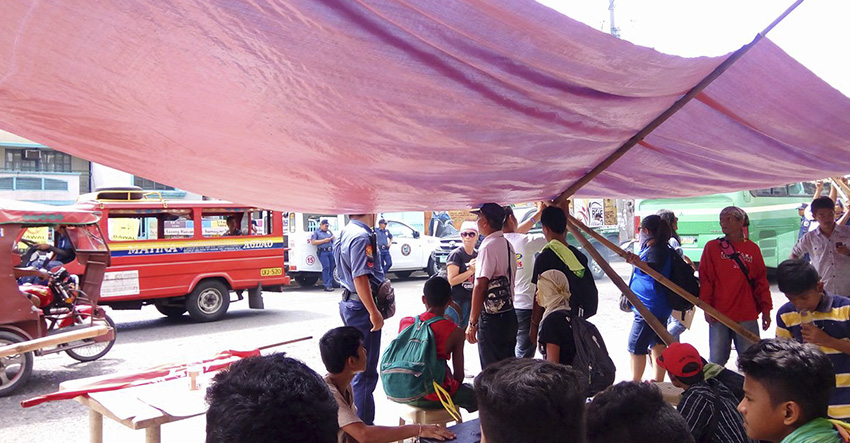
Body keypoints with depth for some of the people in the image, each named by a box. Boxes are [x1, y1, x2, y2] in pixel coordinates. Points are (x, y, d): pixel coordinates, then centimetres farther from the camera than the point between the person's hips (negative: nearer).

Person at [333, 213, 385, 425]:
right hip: (362, 306, -10)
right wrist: (374, 312, -24)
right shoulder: (361, 237, -20)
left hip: (349, 302, 10)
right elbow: (360, 277, -26)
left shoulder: (345, 233, 12)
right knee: (366, 370, -2)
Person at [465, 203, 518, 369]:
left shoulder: (489, 246, -17)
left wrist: (473, 323, -18)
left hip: (492, 318, -9)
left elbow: (480, 286, -20)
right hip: (510, 316, 9)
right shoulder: (508, 245, 11)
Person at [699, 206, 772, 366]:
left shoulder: (753, 248, 8)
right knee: (717, 360, 4)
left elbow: (761, 281, 11)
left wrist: (766, 309, 8)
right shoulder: (712, 247, 3)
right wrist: (706, 307, -5)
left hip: (747, 315, 1)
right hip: (719, 314, -1)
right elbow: (705, 278, 1)